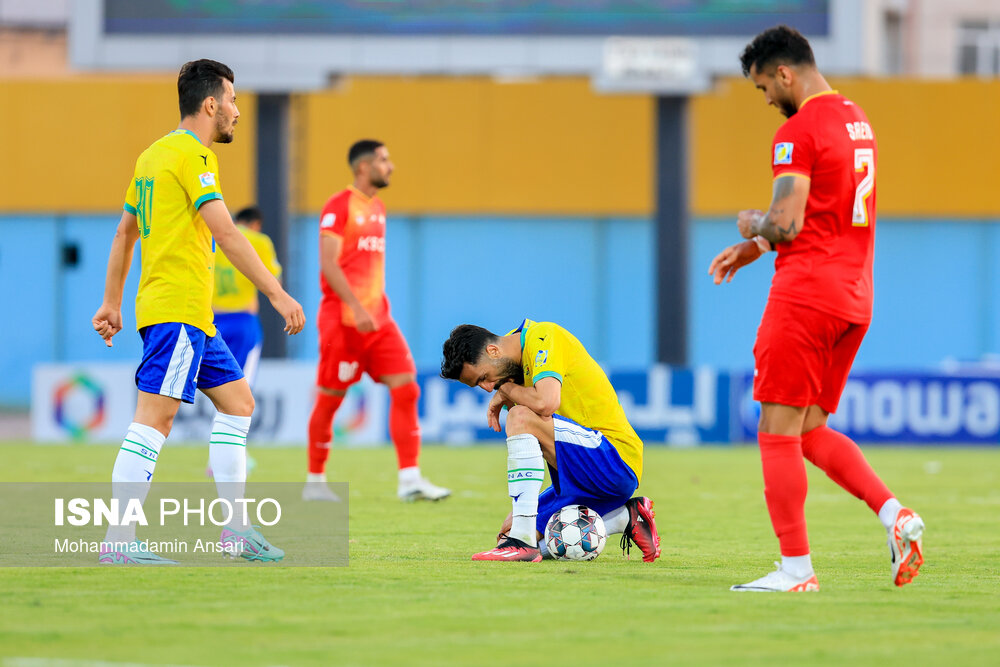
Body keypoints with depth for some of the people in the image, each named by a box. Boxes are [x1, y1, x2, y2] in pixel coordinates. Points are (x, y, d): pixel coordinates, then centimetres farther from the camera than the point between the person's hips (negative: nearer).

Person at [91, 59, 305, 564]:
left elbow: (124, 233, 24)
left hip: (193, 316, 10)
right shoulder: (191, 155, -11)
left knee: (237, 400, 12)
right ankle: (118, 540, -16)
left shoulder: (154, 154, 18)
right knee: (156, 415, -13)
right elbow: (224, 232, -19)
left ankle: (235, 528, 11)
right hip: (177, 311, -10)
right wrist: (277, 294, -19)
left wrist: (112, 303, 28)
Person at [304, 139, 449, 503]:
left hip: (377, 319, 7)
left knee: (406, 388, -6)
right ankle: (314, 481, 14)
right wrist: (357, 309, -23)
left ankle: (409, 479, -10)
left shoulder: (378, 208, 16)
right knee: (329, 400, 1)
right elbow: (328, 263, -16)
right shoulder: (338, 206, -8)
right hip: (342, 319, -7)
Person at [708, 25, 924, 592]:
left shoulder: (798, 132, -13)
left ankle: (796, 568, -4)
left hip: (805, 292, -9)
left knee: (779, 433, -3)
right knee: (812, 431, 15)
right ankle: (894, 514, -1)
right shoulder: (857, 120, 17)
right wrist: (757, 248, 22)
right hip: (853, 298, 9)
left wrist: (752, 226, 2)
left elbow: (786, 224, -20)